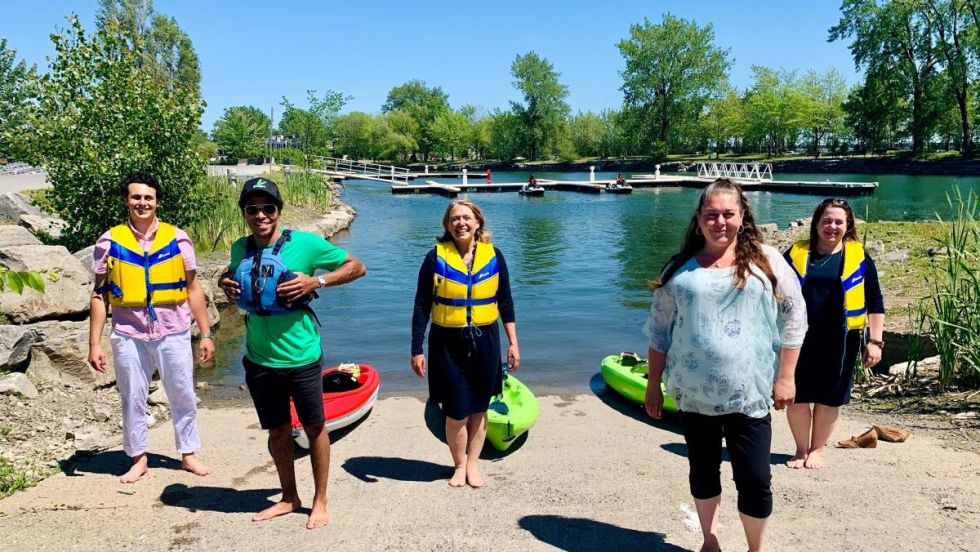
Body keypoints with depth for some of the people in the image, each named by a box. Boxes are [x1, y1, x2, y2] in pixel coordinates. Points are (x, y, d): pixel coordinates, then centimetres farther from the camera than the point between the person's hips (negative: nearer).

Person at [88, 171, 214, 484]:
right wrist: (94, 344, 0)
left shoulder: (177, 239, -1)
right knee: (132, 400, 11)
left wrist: (206, 334, 2)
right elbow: (100, 295, 3)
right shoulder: (110, 241, -1)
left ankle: (188, 455, 26)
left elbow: (193, 289, 4)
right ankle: (138, 459, 29)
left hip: (174, 333, 0)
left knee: (183, 397, 9)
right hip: (129, 335, 0)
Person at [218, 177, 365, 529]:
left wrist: (316, 281, -19)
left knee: (314, 428, 11)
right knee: (277, 431, 17)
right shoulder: (240, 248, 2)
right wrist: (225, 283, 0)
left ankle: (320, 501, 27)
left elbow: (356, 267, -5)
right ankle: (289, 498, 36)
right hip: (259, 359, 4)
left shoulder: (304, 243, -12)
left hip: (301, 357, -4)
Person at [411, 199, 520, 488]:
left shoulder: (493, 255, 0)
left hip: (485, 342, 2)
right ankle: (459, 465, 27)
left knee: (479, 408, 11)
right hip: (448, 344, -2)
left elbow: (505, 301, 7)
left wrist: (513, 342, 5)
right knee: (456, 413, 2)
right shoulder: (436, 257, -6)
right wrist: (416, 350, -5)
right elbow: (422, 306, -3)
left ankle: (473, 463, 31)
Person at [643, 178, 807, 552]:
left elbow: (793, 318, 2)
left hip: (748, 394, -2)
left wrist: (785, 377, -2)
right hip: (693, 394, 2)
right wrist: (653, 384, 6)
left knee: (755, 479, 0)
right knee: (703, 470, 16)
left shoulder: (766, 261, -1)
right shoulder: (680, 267, 3)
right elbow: (659, 330, 6)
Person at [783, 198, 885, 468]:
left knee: (829, 398, 8)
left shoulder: (859, 257, 3)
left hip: (840, 341, 0)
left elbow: (875, 303, 6)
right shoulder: (796, 253, 4)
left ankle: (817, 449, 28)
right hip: (799, 338, 0)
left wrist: (875, 341, 1)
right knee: (797, 396, 4)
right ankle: (801, 449, 24)